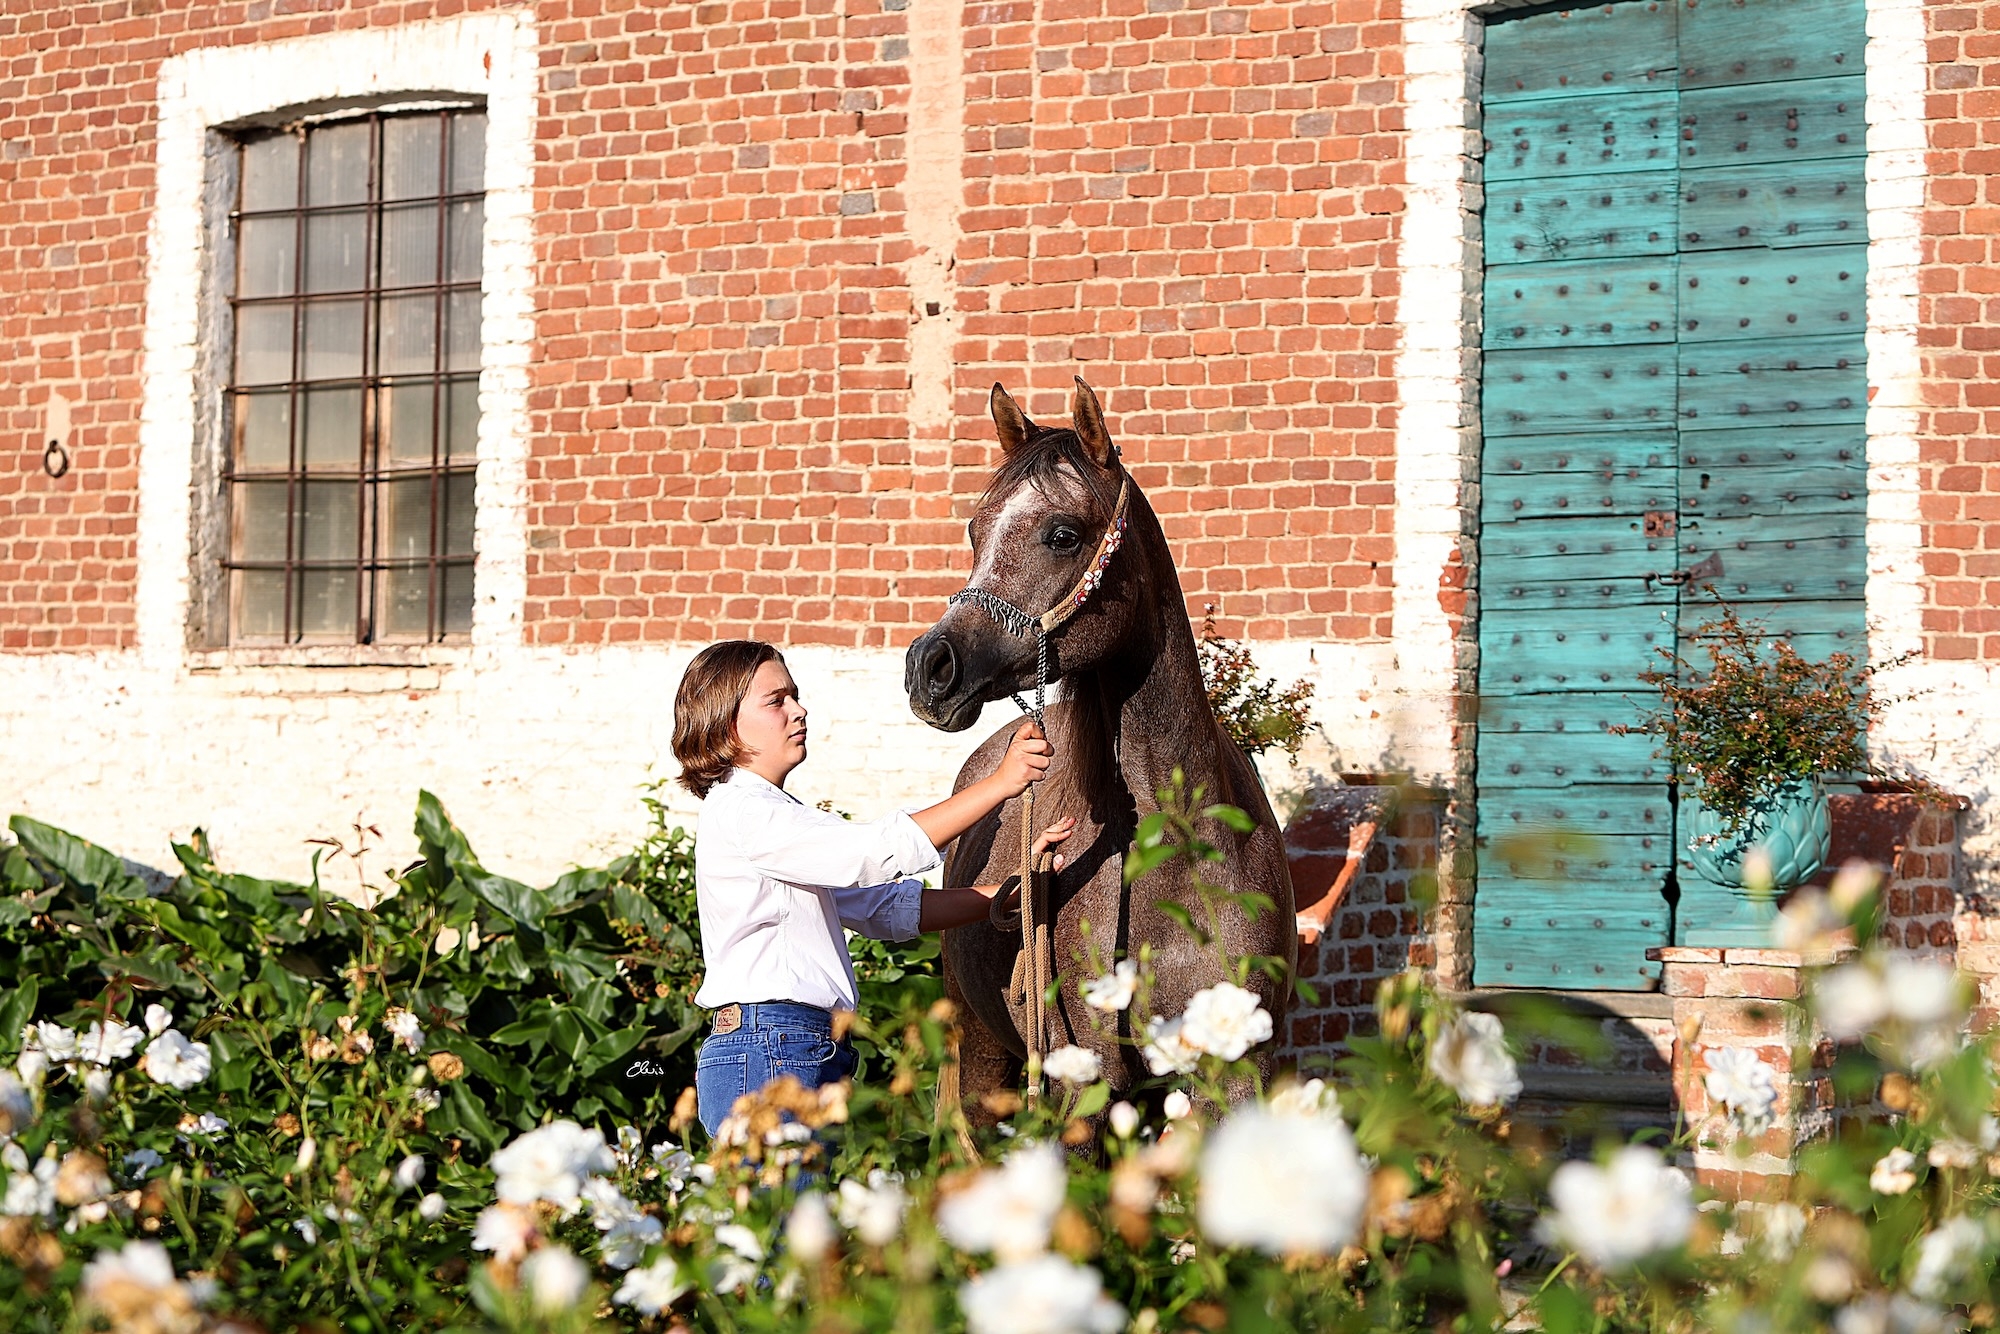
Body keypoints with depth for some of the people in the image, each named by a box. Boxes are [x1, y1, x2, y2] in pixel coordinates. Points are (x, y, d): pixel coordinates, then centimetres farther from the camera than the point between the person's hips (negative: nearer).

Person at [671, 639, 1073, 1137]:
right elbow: (879, 852, -20)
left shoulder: (778, 816, 22)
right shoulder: (740, 812, -10)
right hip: (767, 1057, -10)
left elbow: (887, 907, 19)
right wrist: (999, 783, -19)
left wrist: (1015, 886, 9)